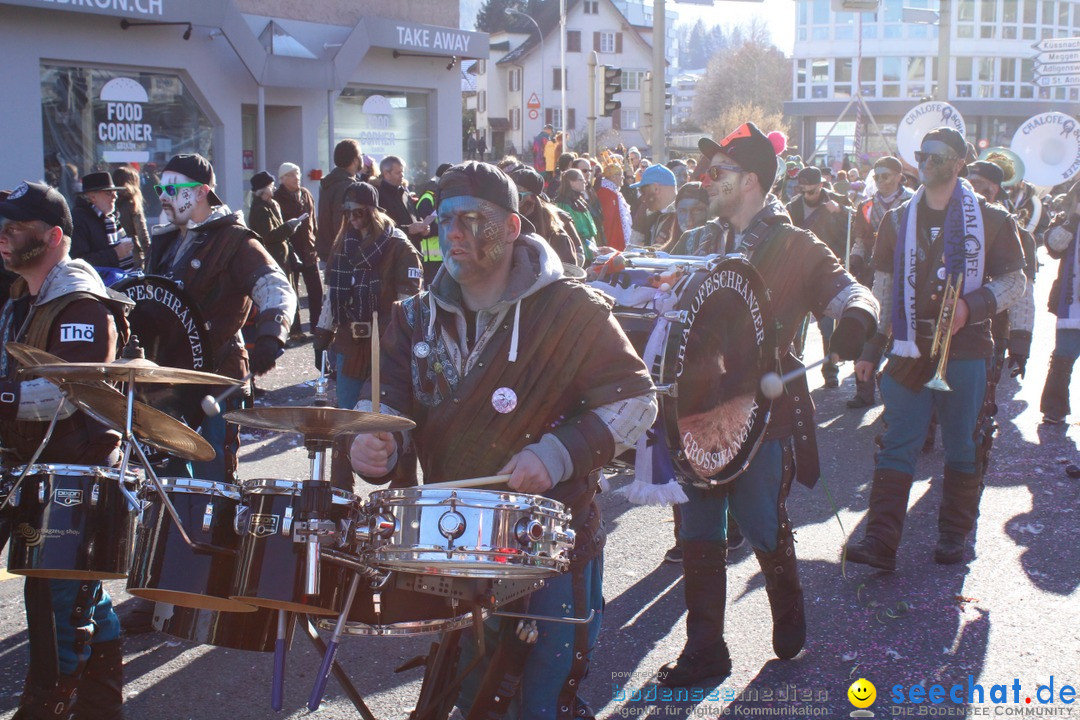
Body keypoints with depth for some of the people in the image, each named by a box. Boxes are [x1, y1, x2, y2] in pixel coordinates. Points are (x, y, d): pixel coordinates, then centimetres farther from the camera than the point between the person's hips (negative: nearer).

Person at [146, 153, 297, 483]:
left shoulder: (234, 241, -8)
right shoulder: (164, 240, 16)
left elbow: (277, 290, -21)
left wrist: (270, 337, -39)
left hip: (217, 375, -7)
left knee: (214, 479, -4)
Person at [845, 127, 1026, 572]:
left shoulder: (991, 219, 2)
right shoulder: (899, 221, 10)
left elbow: (1015, 281, 3)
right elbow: (883, 289, 12)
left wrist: (972, 304, -15)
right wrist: (870, 348, 8)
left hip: (965, 348, -2)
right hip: (910, 350, 2)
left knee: (962, 447, 7)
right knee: (897, 446, -4)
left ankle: (954, 535, 21)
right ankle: (881, 540, -6)